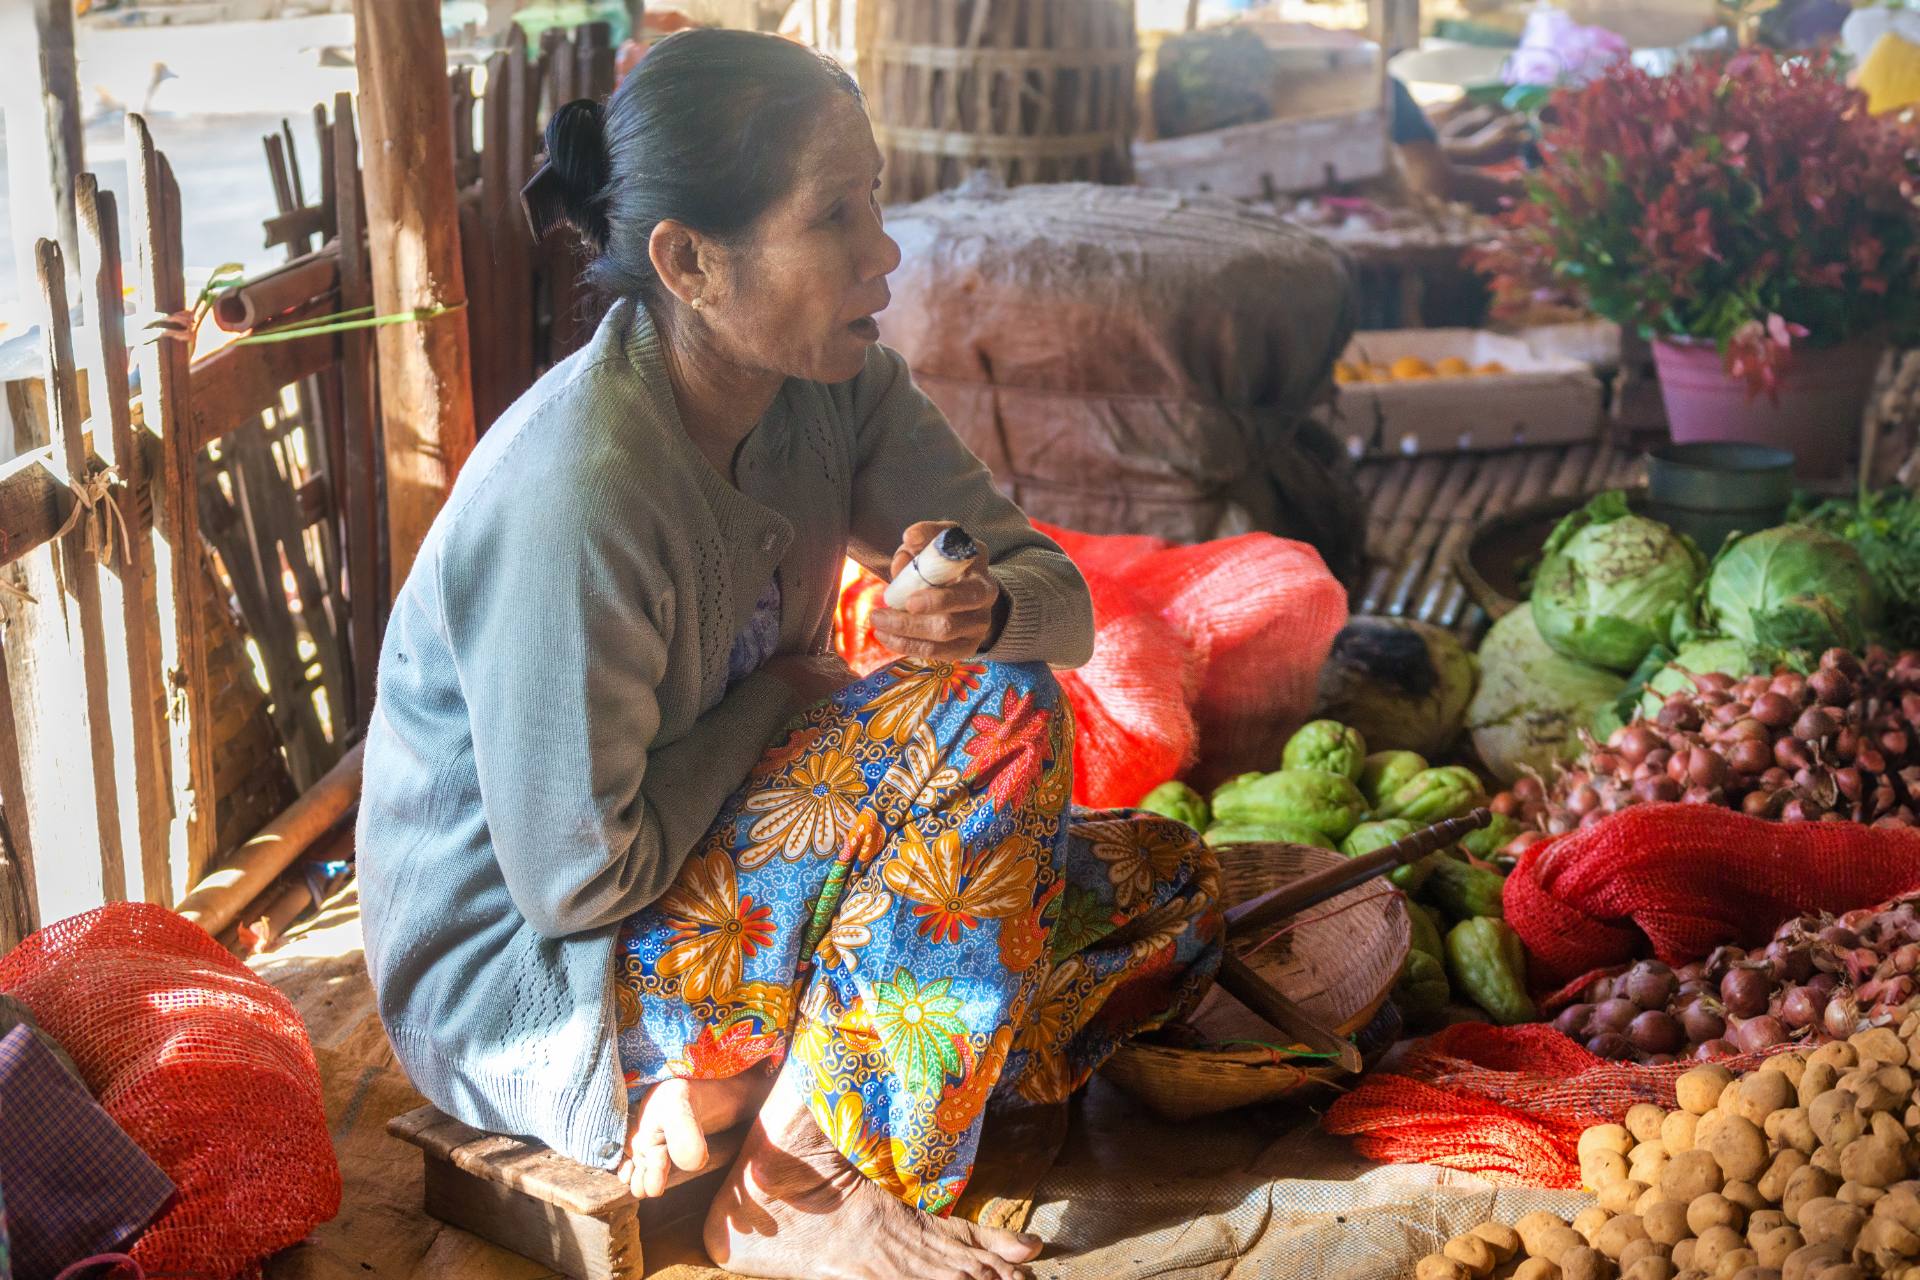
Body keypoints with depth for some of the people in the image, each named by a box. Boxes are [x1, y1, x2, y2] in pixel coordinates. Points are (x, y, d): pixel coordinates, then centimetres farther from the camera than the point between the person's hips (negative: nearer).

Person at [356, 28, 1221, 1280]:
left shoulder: (838, 385, -5)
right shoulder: (575, 495, -29)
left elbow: (1060, 597, -5)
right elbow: (575, 884, -25)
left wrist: (990, 608, -29)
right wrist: (783, 700, -13)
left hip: (721, 856, 8)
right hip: (522, 978, -8)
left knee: (1169, 884, 1)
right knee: (995, 716, -24)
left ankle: (726, 1088, -6)